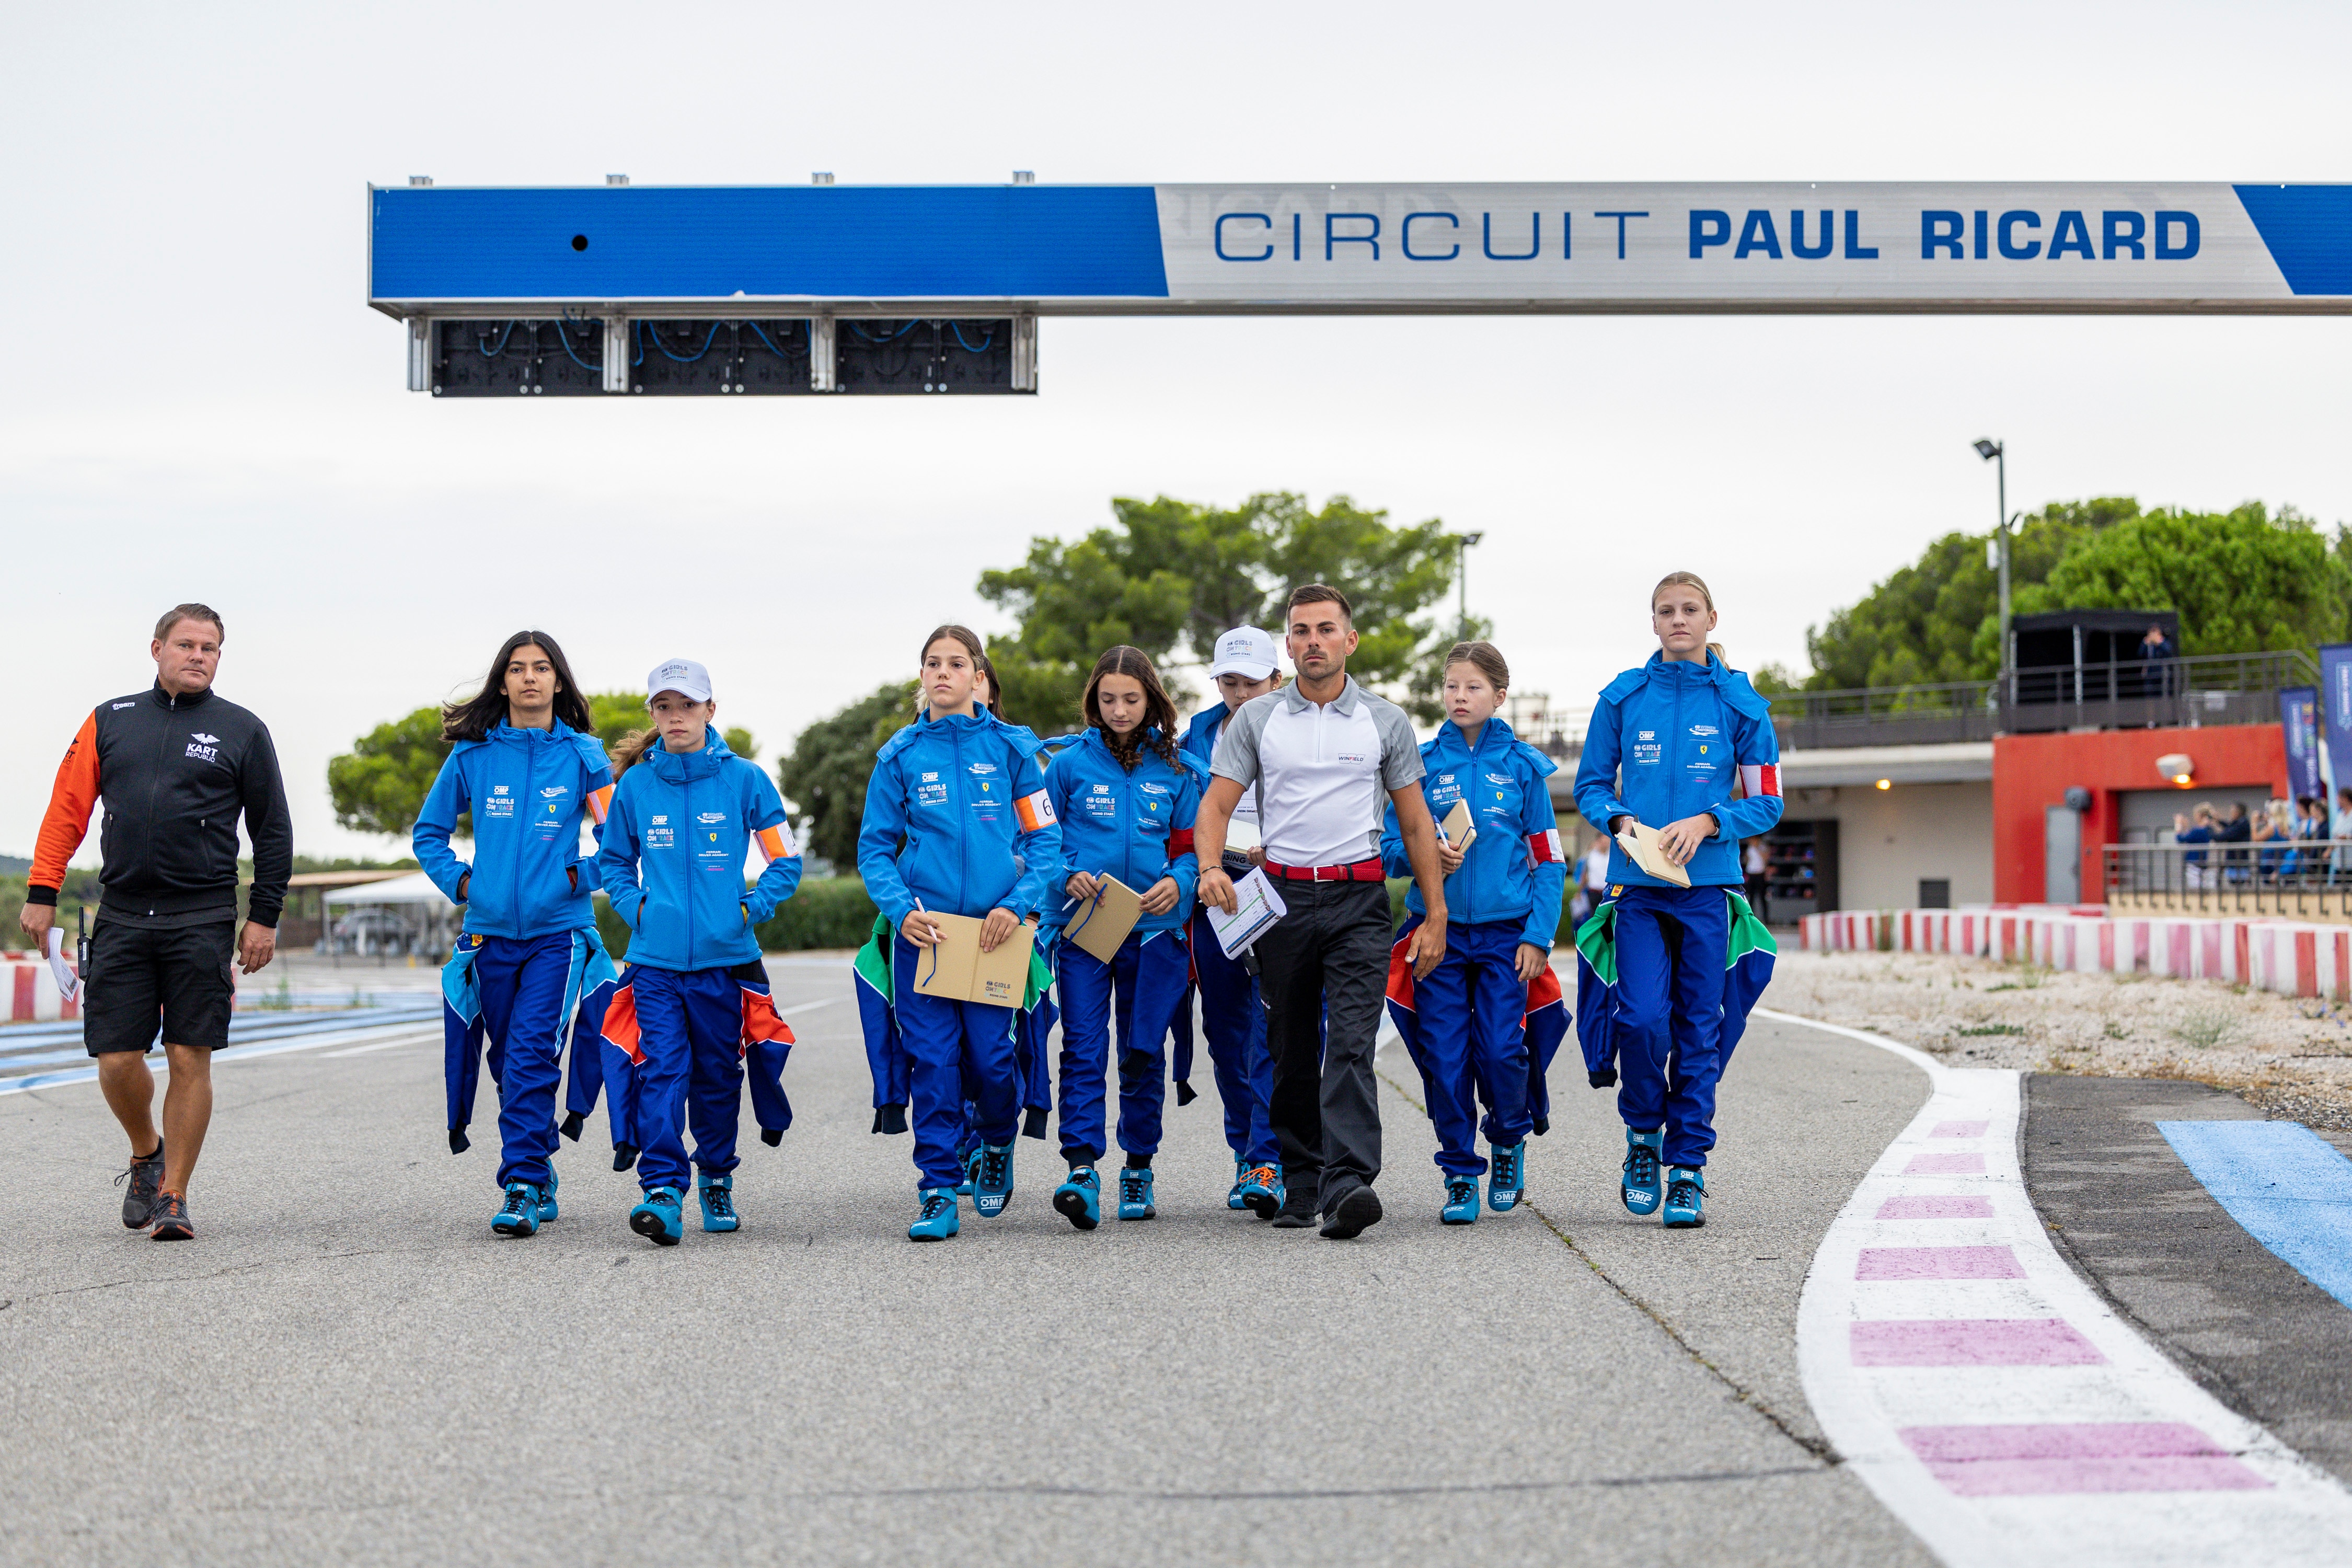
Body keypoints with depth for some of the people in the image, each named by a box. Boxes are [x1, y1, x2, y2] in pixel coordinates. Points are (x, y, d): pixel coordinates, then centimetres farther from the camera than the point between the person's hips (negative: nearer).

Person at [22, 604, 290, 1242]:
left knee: (190, 1058, -2)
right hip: (121, 918, 2)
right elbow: (67, 808, 11)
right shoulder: (111, 721, 11)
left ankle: (174, 1195, 8)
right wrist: (41, 893, 4)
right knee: (117, 1059, -1)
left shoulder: (242, 731, 6)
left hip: (202, 922, -2)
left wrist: (264, 917, 2)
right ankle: (146, 1155, 27)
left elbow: (273, 831, 7)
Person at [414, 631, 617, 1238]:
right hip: (491, 932, 3)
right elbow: (428, 831, 17)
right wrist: (458, 881, 5)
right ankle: (540, 1179, 24)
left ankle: (522, 1188, -14)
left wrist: (581, 876, -5)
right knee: (509, 1062, 10)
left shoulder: (582, 755, 0)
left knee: (532, 1058, -14)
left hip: (558, 931, -3)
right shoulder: (472, 755, 5)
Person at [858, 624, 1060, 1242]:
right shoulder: (900, 756, 5)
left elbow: (1045, 839, 4)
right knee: (931, 1059, -2)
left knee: (989, 1057, -3)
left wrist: (1017, 904, -10)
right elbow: (875, 848, 7)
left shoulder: (1009, 748, 3)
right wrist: (901, 909, -10)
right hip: (922, 930, 1)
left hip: (993, 928, -1)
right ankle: (938, 1192, 6)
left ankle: (997, 1145, 29)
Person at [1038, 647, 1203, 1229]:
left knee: (1144, 1051, 6)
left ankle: (1138, 1169, 19)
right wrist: (1069, 876, -10)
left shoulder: (1177, 770, 8)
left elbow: (1192, 847, 11)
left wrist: (1177, 882, -10)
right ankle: (1082, 1170, -16)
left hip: (1154, 928, 1)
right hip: (1082, 925, -1)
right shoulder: (1070, 764, 6)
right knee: (1084, 1047, -10)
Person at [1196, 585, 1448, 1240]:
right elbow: (1216, 804, 2)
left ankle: (1348, 1186, -25)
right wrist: (1211, 866, -19)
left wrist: (1436, 914, 5)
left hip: (1358, 899, -2)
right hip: (1281, 897, 2)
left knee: (1350, 1045, -16)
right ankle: (1301, 1185, 20)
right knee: (1291, 1052, 8)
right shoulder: (1256, 719, 7)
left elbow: (1416, 822, 10)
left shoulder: (1385, 721, 7)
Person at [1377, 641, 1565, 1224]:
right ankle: (1460, 1175, 12)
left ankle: (1510, 1141, 22)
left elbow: (1548, 859, 4)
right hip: (1438, 929, 1)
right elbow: (1389, 847, 7)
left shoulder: (1522, 766, 3)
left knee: (1501, 1051, -7)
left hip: (1505, 930, -1)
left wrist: (1538, 935, -5)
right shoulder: (1422, 763, 5)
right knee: (1445, 1056, -1)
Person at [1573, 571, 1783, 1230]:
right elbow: (1591, 784, 13)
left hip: (1707, 885, 0)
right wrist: (1619, 822, -8)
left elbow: (1766, 803, 6)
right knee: (1643, 1018, -12)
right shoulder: (1623, 698, 6)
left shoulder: (1740, 704, 4)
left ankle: (1688, 1167, 11)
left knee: (1699, 1029, 1)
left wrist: (1706, 822, -10)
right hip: (1637, 884, 0)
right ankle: (1643, 1135, 14)